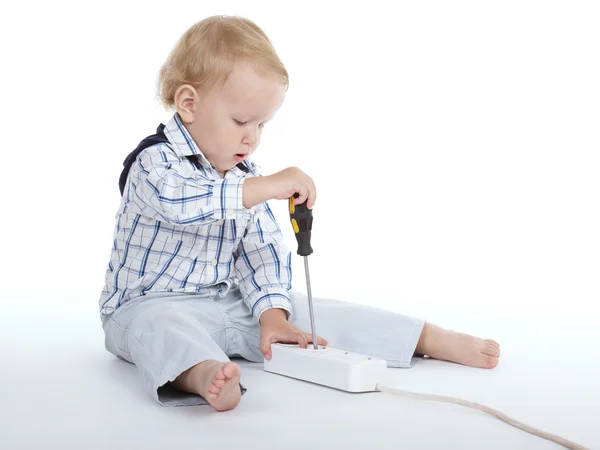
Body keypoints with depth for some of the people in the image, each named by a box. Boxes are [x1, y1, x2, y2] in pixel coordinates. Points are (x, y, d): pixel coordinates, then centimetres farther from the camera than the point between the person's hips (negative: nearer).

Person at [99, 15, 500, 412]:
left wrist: (272, 313, -11)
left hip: (230, 304, 6)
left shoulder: (248, 176, 8)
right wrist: (269, 187, -41)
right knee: (158, 327, -39)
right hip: (151, 304, -5)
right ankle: (204, 374, -70)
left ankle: (433, 339, -4)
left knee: (312, 312, -5)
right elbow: (182, 202, -38)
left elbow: (262, 249, 5)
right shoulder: (154, 161, -15)